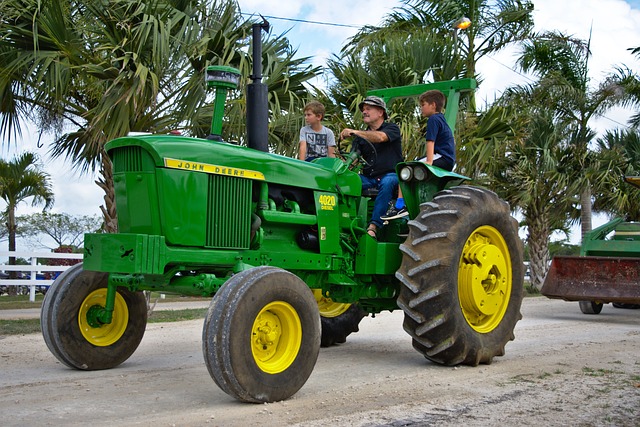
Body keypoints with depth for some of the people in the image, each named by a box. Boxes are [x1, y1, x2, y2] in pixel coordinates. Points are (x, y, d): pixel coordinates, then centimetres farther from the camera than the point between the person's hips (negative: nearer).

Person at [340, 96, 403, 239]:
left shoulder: (392, 128, 6)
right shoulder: (361, 137, 22)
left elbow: (380, 137, -19)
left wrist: (354, 132, -24)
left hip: (390, 174, -4)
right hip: (368, 177, 4)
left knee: (386, 183, -39)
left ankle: (373, 226, -42)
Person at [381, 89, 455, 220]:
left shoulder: (433, 119, -7)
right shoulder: (441, 119, 25)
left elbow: (430, 142, -19)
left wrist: (429, 162, -28)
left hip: (441, 158, -11)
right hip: (448, 161, 11)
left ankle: (400, 206, -28)